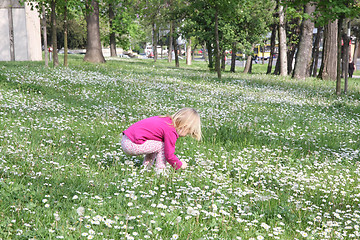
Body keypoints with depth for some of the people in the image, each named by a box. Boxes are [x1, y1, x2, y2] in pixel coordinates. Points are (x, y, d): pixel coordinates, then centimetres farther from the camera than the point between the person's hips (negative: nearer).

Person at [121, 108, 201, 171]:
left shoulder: (166, 120, 14)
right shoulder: (171, 132, -15)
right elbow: (169, 156, -11)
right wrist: (180, 165, 8)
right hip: (132, 145, -10)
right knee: (162, 146, -7)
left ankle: (145, 167, 21)